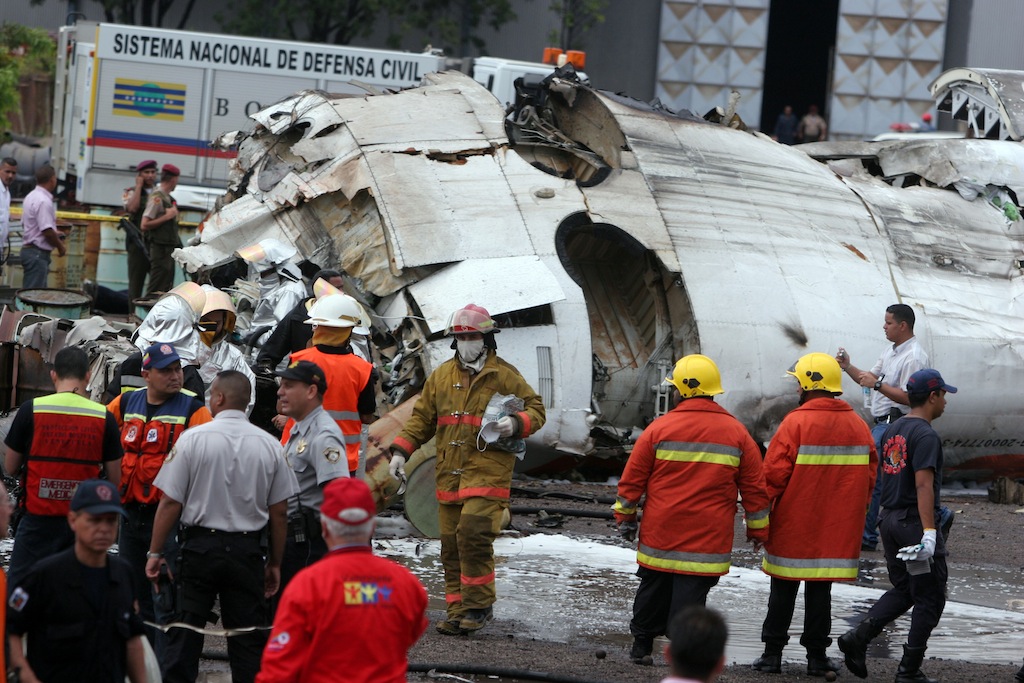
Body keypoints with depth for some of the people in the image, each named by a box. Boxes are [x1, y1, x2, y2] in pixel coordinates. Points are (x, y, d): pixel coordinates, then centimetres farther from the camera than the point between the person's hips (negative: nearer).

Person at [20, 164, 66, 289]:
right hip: (38, 253, -10)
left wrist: (55, 234, 18)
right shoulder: (44, 201, -19)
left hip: (28, 249, 10)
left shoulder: (32, 197, 13)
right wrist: (60, 246, -6)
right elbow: (47, 231, -22)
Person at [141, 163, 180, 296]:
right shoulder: (157, 197, -12)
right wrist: (167, 217, -16)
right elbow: (145, 225, -18)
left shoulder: (168, 198, 15)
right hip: (160, 248, -10)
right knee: (156, 290, -10)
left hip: (169, 248, 10)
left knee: (166, 289, 11)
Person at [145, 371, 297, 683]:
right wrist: (275, 563, 13)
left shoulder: (193, 438, -7)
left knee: (184, 633, 4)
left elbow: (170, 502, -7)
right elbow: (279, 512, 4)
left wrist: (155, 552, 1)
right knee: (248, 638, 6)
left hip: (200, 547, -2)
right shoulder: (269, 445, 1)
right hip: (248, 550, 2)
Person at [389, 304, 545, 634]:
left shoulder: (504, 375, 2)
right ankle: (458, 610, 12)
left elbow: (536, 408, 4)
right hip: (449, 474, 5)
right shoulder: (441, 376, 14)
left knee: (473, 534, -18)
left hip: (488, 472, -5)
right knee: (451, 544, 4)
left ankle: (479, 605, -5)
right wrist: (401, 450, 9)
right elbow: (422, 418, 20)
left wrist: (516, 423, -17)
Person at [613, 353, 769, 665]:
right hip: (707, 539, -1)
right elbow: (755, 487, 5)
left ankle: (642, 643, 27)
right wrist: (758, 530, 15)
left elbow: (632, 478, 0)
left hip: (660, 533, 1)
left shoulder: (660, 428, -5)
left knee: (654, 587, 16)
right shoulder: (736, 433, 0)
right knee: (690, 591, 0)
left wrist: (625, 516, 14)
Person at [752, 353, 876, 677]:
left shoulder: (795, 423, -14)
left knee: (784, 590, 7)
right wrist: (854, 512, 20)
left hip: (792, 527, -3)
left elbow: (773, 475, -14)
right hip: (837, 529, 3)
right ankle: (817, 656, 11)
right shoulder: (858, 426, 3)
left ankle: (773, 653, 11)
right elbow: (869, 477, 8)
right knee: (820, 589, 10)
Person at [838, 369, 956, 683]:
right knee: (930, 598, 2)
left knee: (902, 591, 17)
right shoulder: (925, 436, -15)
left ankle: (858, 637, 0)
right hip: (914, 523, -8)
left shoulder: (892, 431, 12)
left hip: (890, 520, 8)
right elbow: (923, 485, -23)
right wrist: (929, 532, -26)